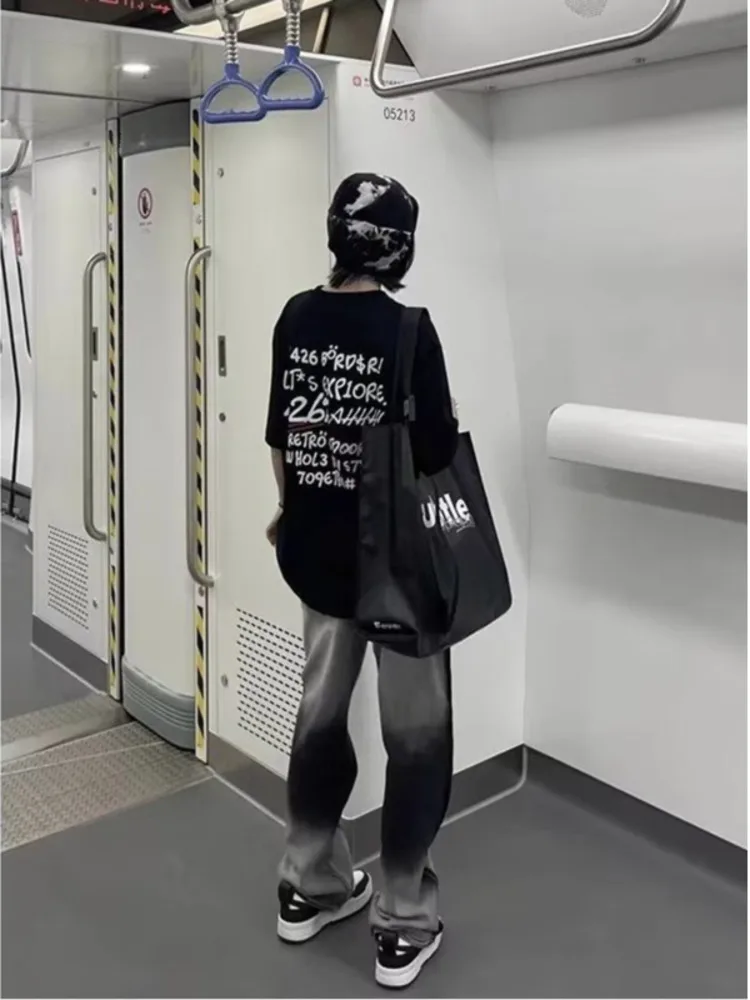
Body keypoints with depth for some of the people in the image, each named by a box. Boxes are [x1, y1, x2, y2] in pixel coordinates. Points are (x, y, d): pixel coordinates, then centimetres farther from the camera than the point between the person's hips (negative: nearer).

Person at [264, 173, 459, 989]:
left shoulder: (296, 318, 0)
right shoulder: (406, 329, -17)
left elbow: (280, 434, 8)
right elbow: (435, 454, -16)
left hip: (317, 547, 6)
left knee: (320, 713, 19)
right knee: (416, 734, 8)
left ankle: (309, 888, 35)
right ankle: (403, 925, 19)